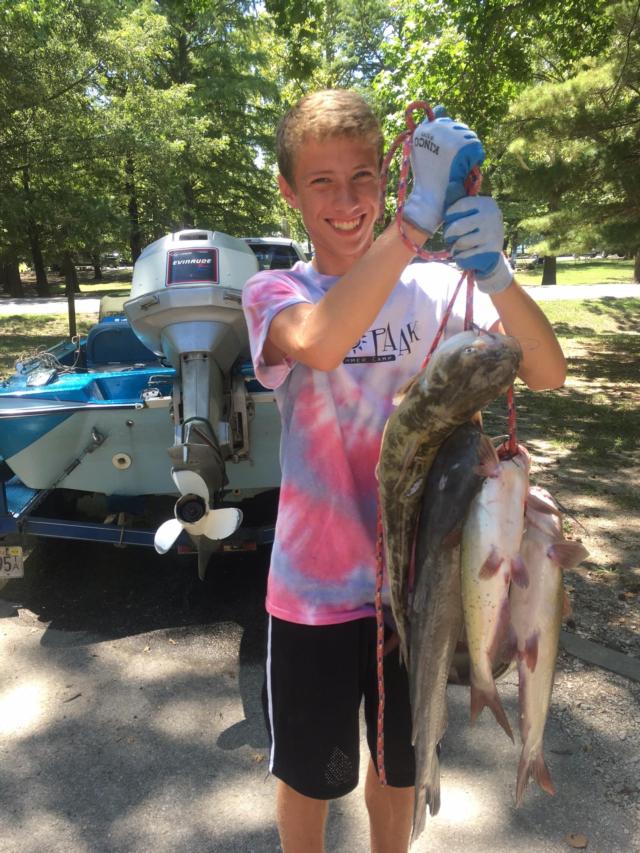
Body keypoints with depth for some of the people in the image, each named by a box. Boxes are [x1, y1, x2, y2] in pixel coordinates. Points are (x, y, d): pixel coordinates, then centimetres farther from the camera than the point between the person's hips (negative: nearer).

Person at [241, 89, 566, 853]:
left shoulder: (436, 288, -5)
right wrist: (422, 211, -35)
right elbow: (320, 342, -34)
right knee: (310, 776, 20)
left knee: (398, 765, 25)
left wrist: (495, 275, -33)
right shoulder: (274, 292, -9)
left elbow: (547, 374, -16)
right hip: (318, 590, -1)